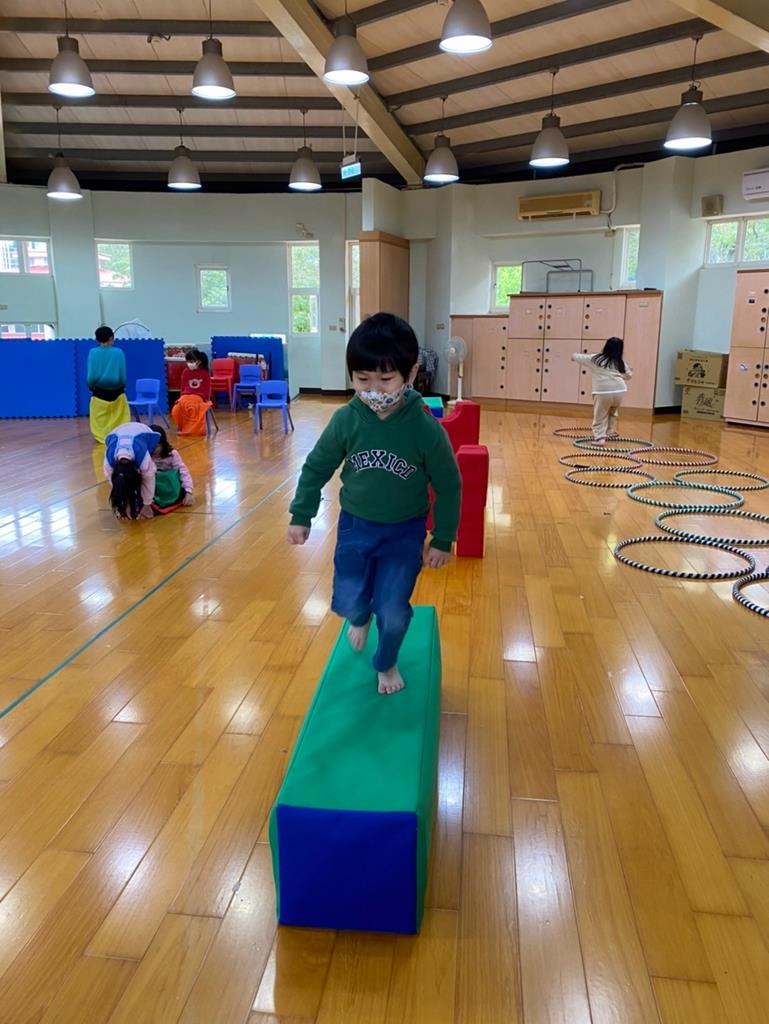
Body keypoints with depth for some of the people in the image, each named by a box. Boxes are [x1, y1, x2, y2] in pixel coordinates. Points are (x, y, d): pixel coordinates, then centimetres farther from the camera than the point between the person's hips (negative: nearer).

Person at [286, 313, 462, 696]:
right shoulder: (345, 420, -15)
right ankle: (361, 616, 43)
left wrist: (443, 540, -3)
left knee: (393, 610, 1)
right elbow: (316, 468, 0)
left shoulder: (426, 428, -20)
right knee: (348, 603, 3)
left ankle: (387, 664, 33)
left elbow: (448, 486, -8)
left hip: (405, 532, -1)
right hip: (355, 525, 2)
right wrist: (301, 515, 2)